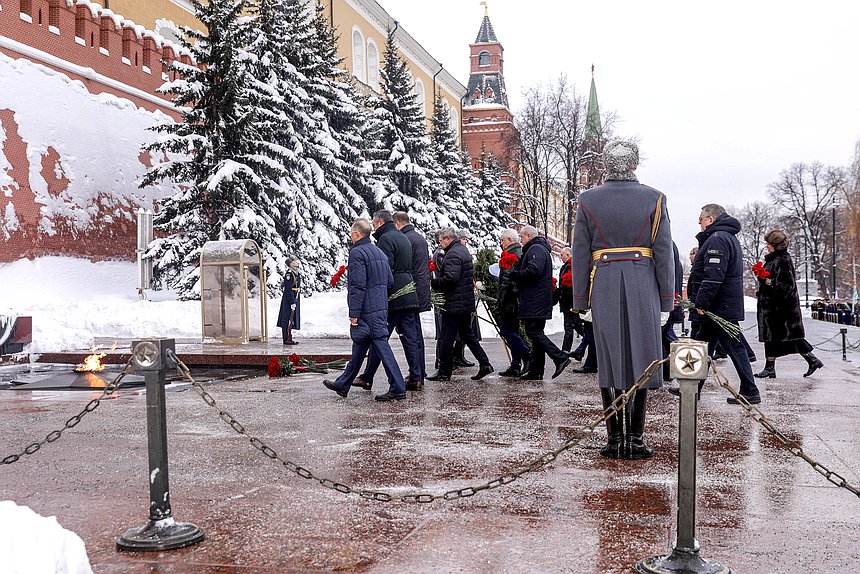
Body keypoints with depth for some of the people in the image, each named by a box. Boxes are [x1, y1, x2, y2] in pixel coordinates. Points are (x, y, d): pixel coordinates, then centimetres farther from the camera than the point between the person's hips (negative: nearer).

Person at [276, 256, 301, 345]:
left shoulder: (295, 273, 13)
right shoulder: (289, 274, -17)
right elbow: (288, 290, -20)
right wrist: (292, 303, -21)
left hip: (295, 299, 10)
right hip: (289, 299, -10)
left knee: (291, 319, 14)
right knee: (288, 319, -5)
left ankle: (289, 338, 21)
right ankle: (287, 339, 0)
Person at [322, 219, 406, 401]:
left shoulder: (357, 253, -12)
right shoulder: (379, 252, 15)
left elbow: (358, 285, -19)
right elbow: (390, 281, 16)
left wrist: (354, 313, -17)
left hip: (367, 311, -9)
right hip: (381, 308, 9)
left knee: (382, 347, -7)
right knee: (359, 348, 15)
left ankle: (397, 388, -6)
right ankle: (343, 385, 26)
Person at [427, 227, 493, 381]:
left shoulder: (453, 254, -16)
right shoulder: (463, 250, 16)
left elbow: (450, 278, -27)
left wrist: (433, 282, -13)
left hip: (453, 303, -10)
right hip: (467, 303, 10)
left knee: (445, 338, -2)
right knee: (467, 334, 17)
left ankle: (444, 371, 4)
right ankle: (484, 363, 13)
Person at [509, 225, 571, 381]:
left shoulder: (536, 249, -10)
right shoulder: (538, 248, 24)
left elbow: (533, 271, -24)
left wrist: (512, 274, -14)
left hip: (535, 302, -11)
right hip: (539, 302, 11)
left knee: (533, 332, -12)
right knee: (536, 333, 10)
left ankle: (560, 358, -14)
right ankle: (536, 371, 12)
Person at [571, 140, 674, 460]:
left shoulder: (588, 200, 2)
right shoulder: (654, 199, 1)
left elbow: (580, 254, 1)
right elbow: (664, 253, -1)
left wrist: (581, 301, 6)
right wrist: (666, 301, 4)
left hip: (604, 288, 1)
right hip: (643, 288, 0)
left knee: (609, 361, 6)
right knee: (640, 360, 5)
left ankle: (615, 439, 9)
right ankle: (635, 440, 8)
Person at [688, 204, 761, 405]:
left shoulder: (717, 239, -16)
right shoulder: (729, 237, 20)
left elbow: (713, 276, -25)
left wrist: (701, 302, -23)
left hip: (720, 306, -11)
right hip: (725, 307, 11)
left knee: (734, 348, -3)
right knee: (703, 347, 14)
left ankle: (750, 392, 4)